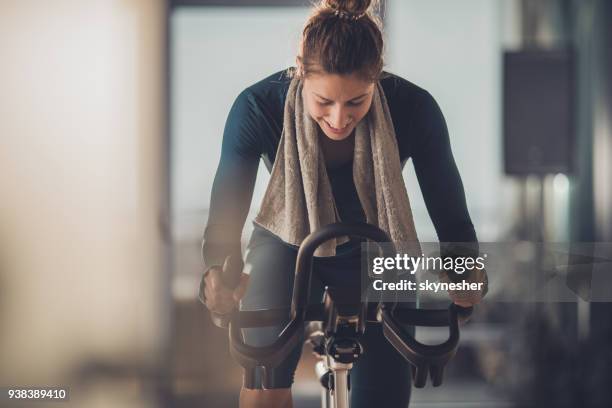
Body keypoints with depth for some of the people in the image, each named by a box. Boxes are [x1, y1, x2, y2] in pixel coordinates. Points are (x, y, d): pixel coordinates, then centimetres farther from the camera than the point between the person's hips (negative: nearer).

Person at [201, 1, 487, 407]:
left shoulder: (414, 109, -27)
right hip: (288, 247, -1)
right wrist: (218, 268, -45)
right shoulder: (258, 107, -29)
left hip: (375, 256, 1)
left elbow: (446, 201, -16)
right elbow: (228, 198, -28)